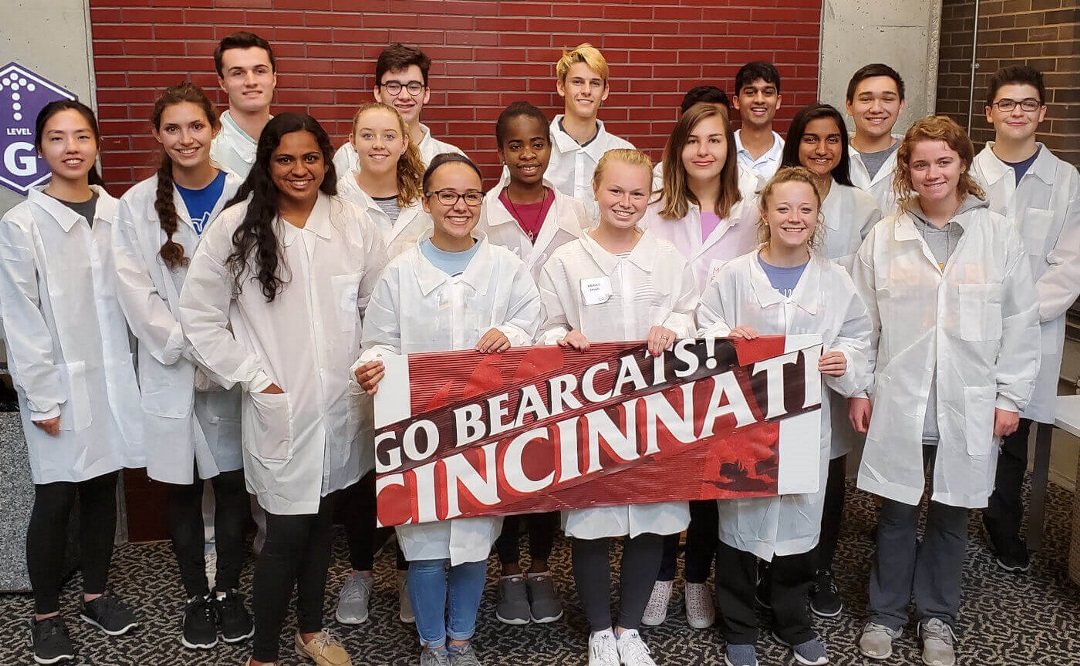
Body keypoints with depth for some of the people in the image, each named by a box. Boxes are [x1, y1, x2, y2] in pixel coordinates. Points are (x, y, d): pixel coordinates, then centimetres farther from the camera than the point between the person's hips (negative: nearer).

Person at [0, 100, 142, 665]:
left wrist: (134, 372, 6)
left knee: (101, 489, 14)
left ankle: (95, 594, 31)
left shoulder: (116, 214, 2)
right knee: (56, 499, 4)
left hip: (112, 377, 3)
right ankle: (46, 614, 22)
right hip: (59, 384, -3)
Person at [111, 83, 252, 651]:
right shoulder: (137, 205, 1)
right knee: (181, 486, 9)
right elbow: (135, 291, -4)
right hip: (170, 369, 1)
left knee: (232, 481, 8)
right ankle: (195, 596, 25)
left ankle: (229, 589, 25)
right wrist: (187, 344, -12)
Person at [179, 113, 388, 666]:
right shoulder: (236, 227, -7)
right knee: (286, 534, -1)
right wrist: (253, 377, -6)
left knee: (322, 520, 17)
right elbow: (200, 315, -4)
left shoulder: (353, 224, 1)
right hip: (277, 409, -3)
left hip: (341, 405, 3)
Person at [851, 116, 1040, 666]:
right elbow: (861, 320, 4)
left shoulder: (998, 235, 1)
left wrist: (1011, 396, -1)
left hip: (969, 408, 0)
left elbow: (1020, 322, 3)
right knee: (895, 513, 8)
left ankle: (937, 618, 29)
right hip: (898, 403, 0)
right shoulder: (883, 238, 2)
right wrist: (859, 389, 0)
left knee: (951, 515, 11)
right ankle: (885, 613, 26)